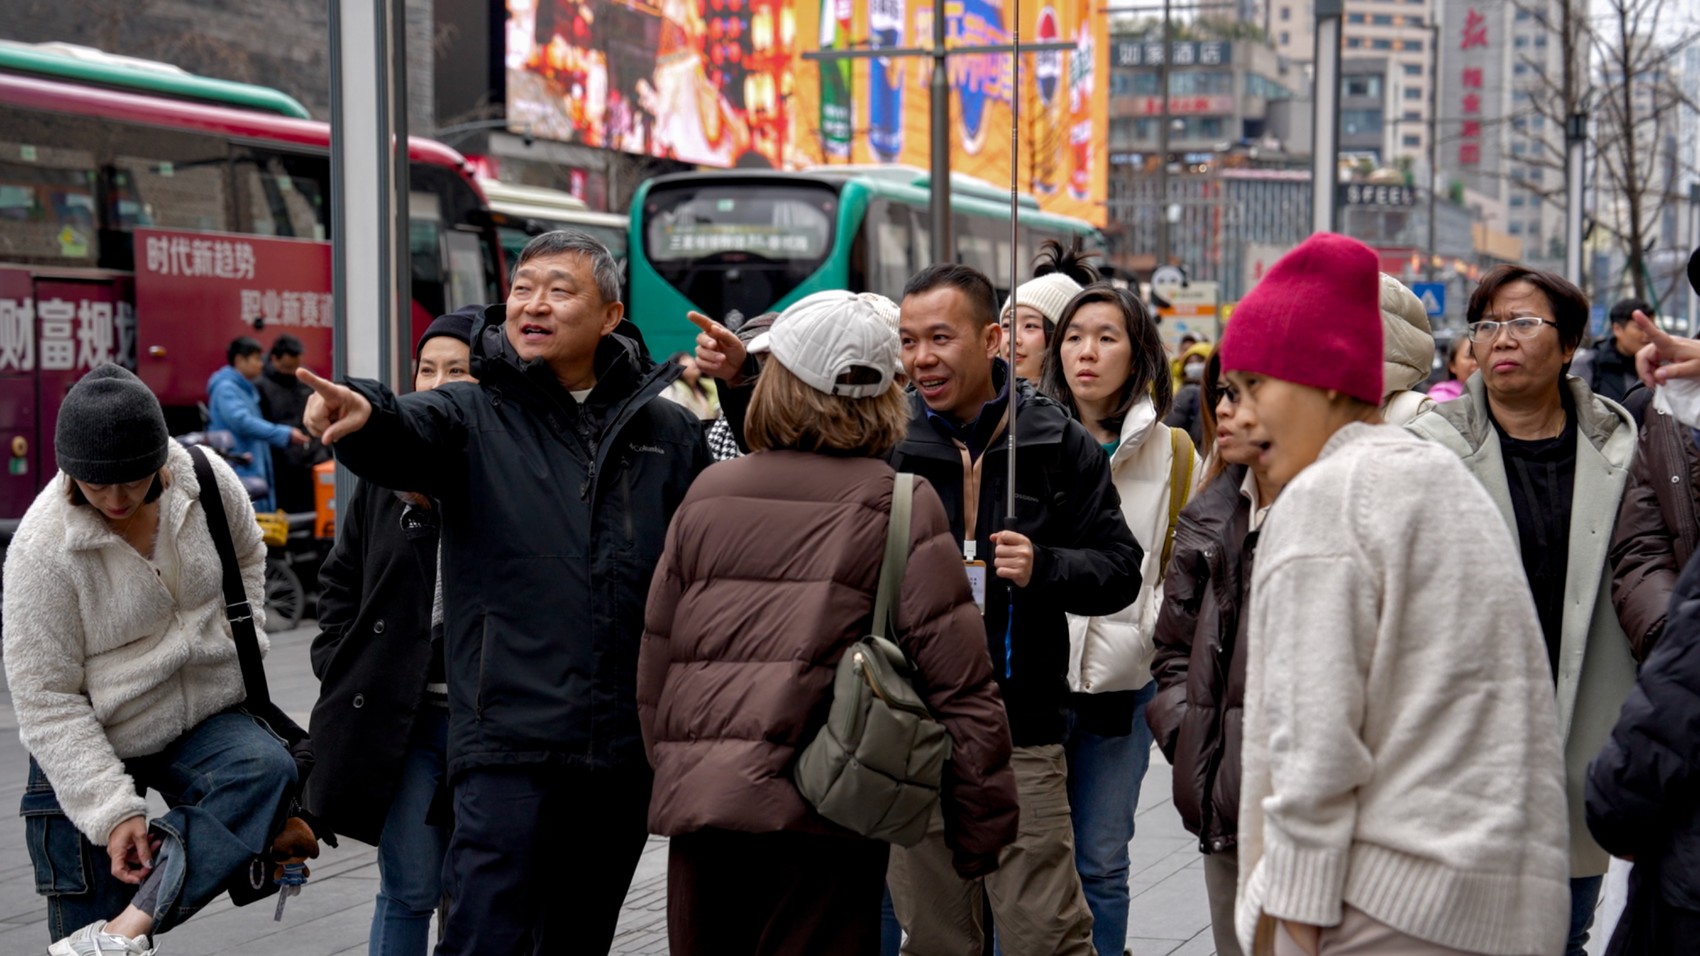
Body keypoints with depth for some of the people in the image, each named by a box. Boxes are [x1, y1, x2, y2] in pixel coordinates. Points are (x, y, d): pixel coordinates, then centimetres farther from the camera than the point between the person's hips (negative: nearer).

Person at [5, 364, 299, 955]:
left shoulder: (206, 480, -11)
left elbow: (246, 556, 15)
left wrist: (243, 647, 6)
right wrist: (112, 811, -22)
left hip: (204, 719, 3)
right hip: (88, 750, -3)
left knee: (269, 771, -30)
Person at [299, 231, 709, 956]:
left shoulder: (668, 432, 10)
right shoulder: (474, 418, 2)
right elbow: (409, 434, -22)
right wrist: (365, 417, -42)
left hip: (629, 744, 3)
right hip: (511, 737, -3)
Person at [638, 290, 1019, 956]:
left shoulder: (707, 495, 7)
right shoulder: (900, 505, -3)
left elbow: (654, 665, 11)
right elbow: (959, 680, -8)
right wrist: (984, 825, -1)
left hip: (693, 802, 4)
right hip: (818, 808, -3)